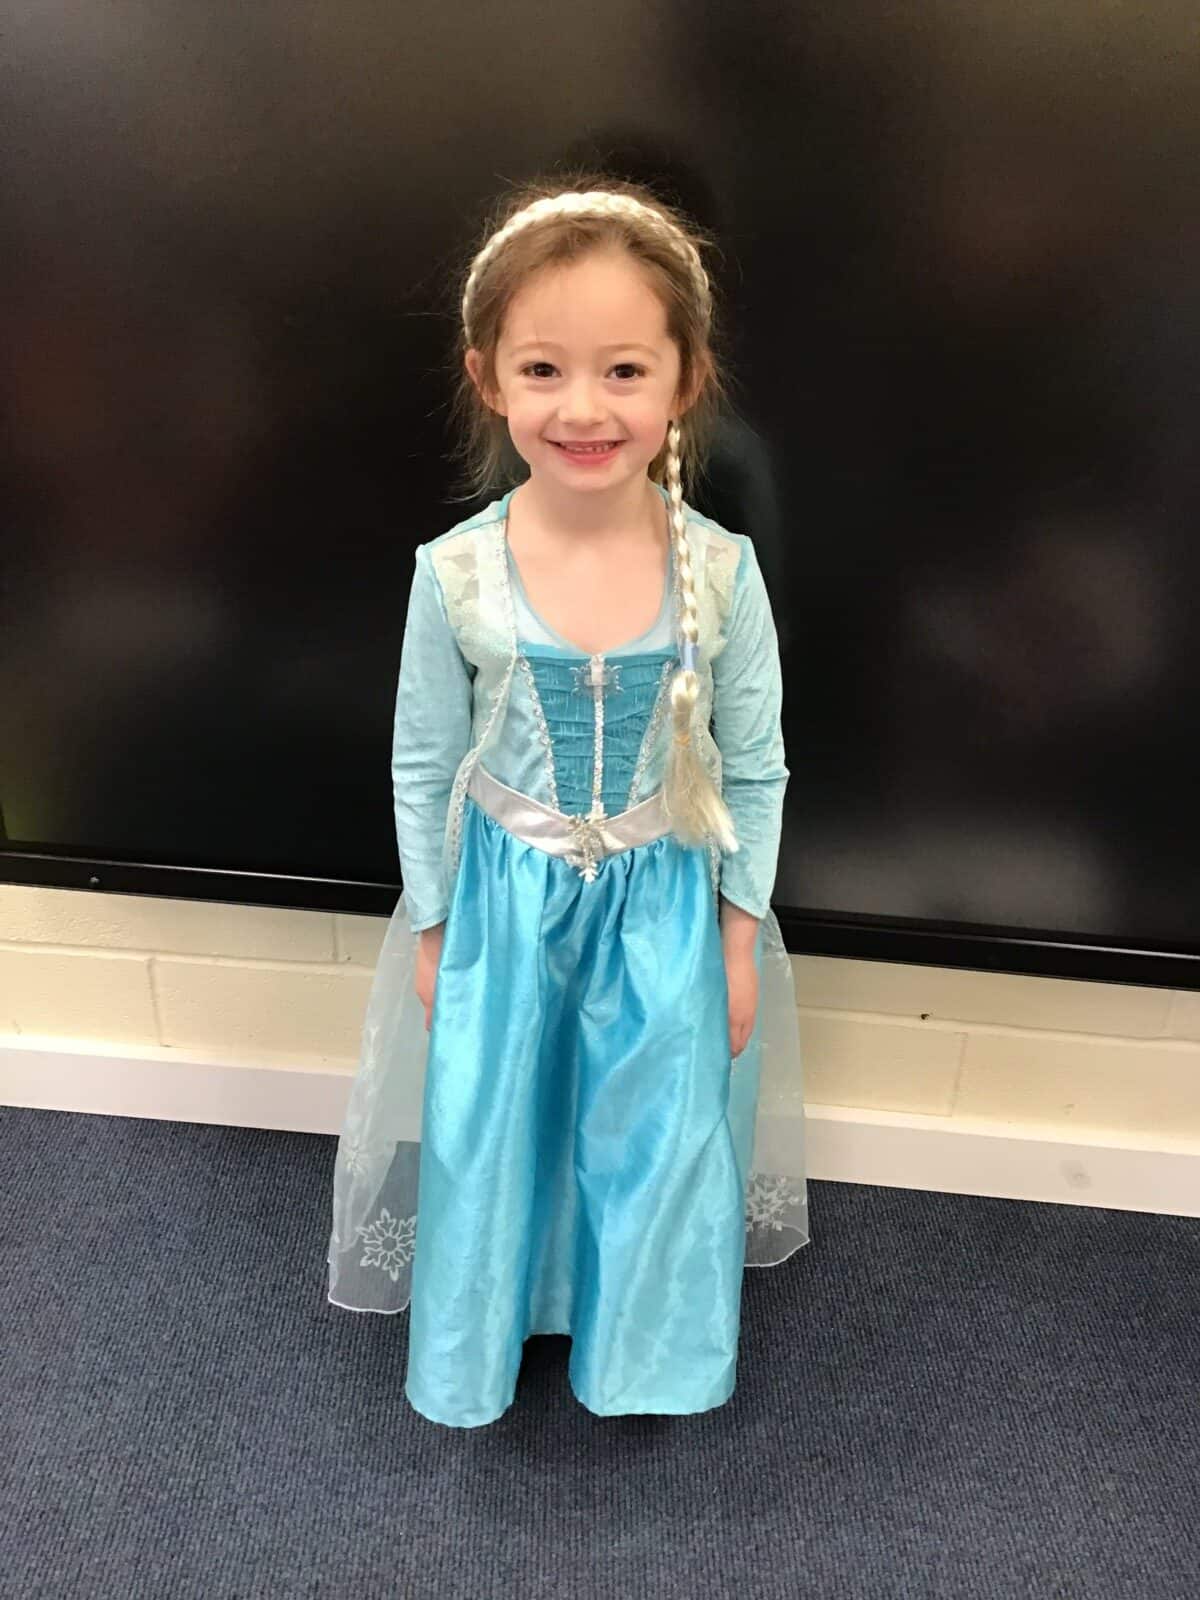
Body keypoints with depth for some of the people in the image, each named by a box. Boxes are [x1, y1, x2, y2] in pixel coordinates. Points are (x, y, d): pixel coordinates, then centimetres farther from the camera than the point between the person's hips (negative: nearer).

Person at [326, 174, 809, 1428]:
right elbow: (422, 765, -4)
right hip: (502, 901, 0)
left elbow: (755, 766, -4)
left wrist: (740, 926, 0)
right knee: (487, 1125, 17)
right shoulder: (456, 573, -16)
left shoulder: (720, 570, -16)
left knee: (659, 1130, 17)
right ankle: (473, 1343, 49)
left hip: (666, 905, 1)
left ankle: (645, 1343, 49)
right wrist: (430, 927, 1)